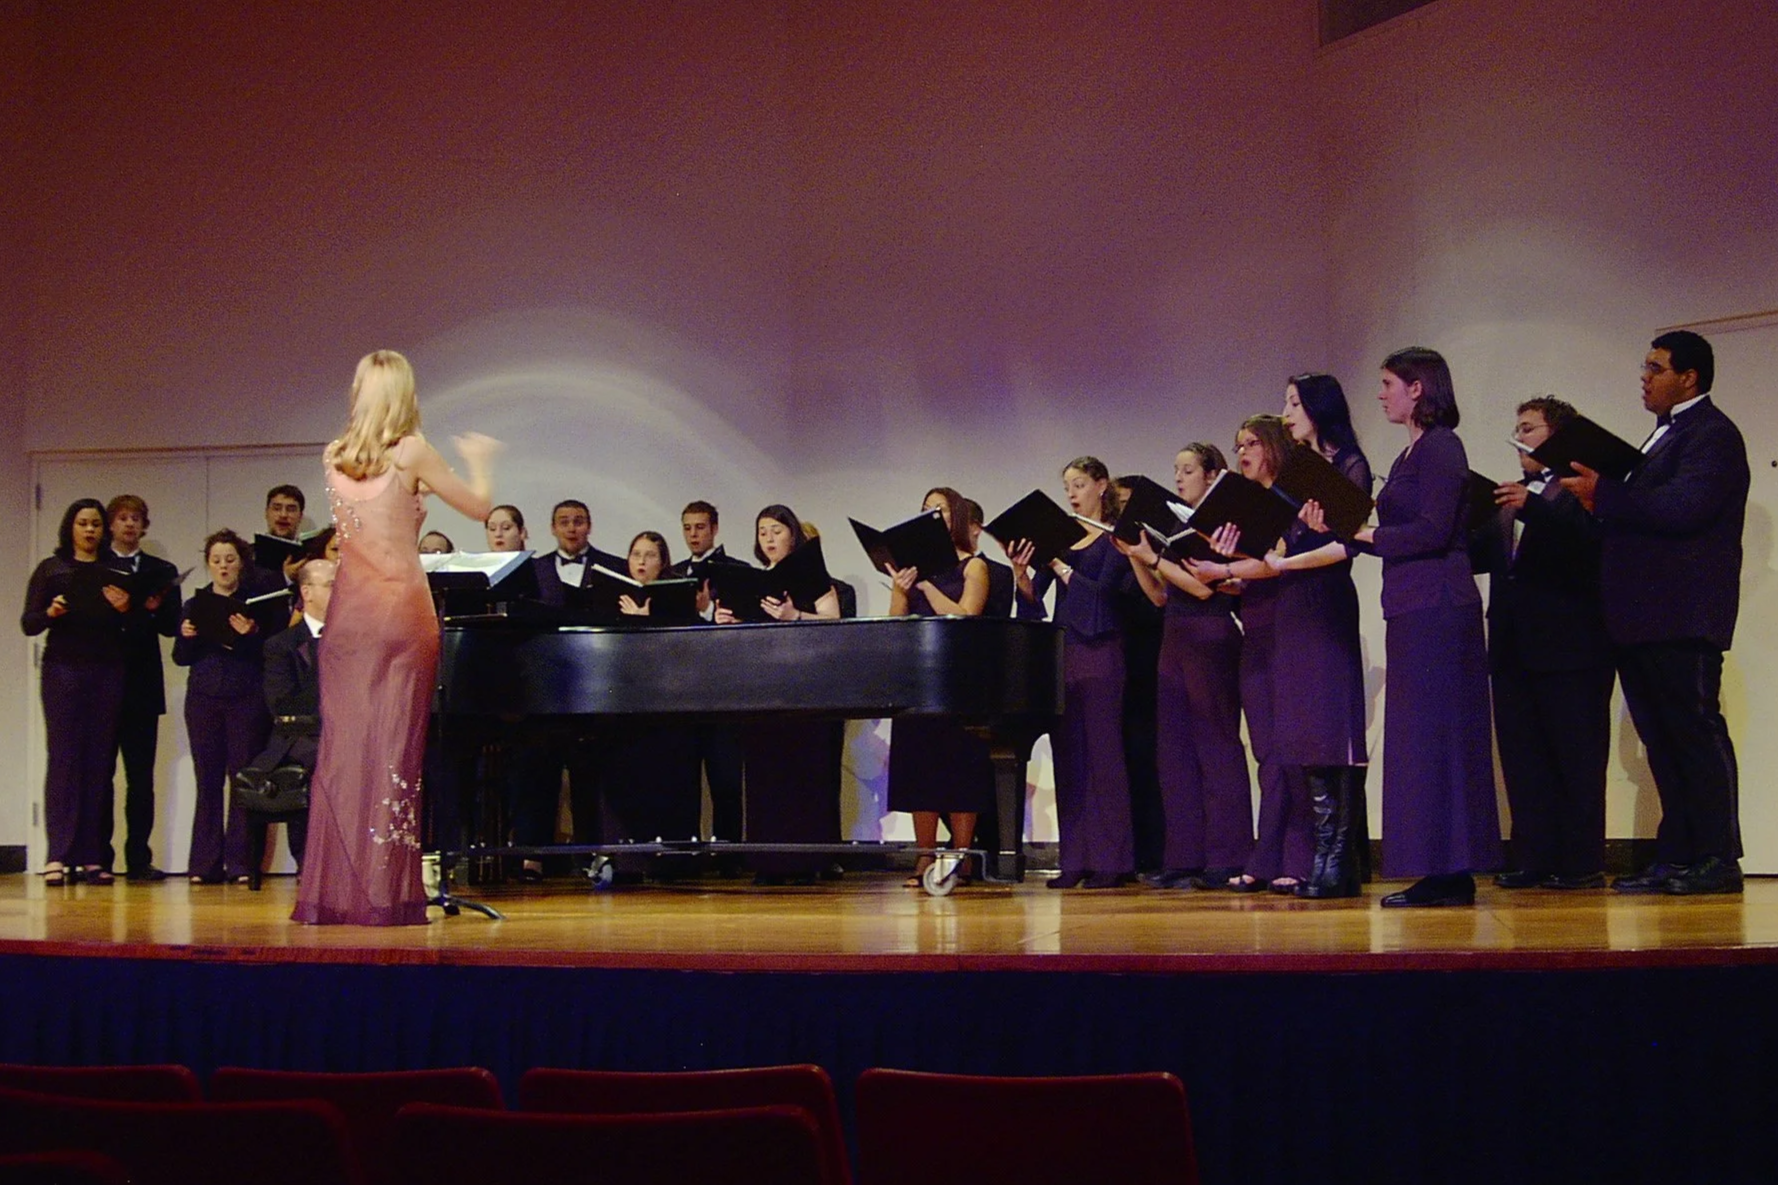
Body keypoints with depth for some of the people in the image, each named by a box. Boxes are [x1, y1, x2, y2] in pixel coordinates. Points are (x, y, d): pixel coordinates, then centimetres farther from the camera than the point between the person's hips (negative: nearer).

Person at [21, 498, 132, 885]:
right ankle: (58, 856, -11)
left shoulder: (117, 572, 14)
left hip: (108, 672, 2)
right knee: (64, 758, -8)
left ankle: (92, 856, -1)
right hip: (63, 669, -2)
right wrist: (50, 613, -16)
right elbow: (28, 624, 4)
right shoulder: (51, 570, 10)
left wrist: (125, 609, -10)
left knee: (100, 762, -2)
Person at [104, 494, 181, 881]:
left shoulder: (162, 572, 14)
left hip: (141, 686, 1)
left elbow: (172, 626, 5)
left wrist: (155, 609, -14)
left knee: (141, 776, 0)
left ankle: (139, 859, 2)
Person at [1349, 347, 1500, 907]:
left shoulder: (1440, 447, -9)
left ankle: (1452, 871, -5)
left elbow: (1433, 530, -19)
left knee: (1434, 733, -8)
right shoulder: (1413, 452, 19)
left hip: (1437, 608, -10)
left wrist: (1364, 533, -12)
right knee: (1418, 736, 9)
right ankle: (1439, 874, 12)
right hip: (1412, 608, 10)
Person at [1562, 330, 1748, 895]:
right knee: (1663, 737, 10)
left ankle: (1718, 859, -4)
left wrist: (1603, 494, -16)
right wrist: (1604, 504, 4)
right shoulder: (1668, 433, 23)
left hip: (1682, 616, -10)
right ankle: (1677, 857, 14)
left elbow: (1683, 507, -22)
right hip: (1645, 617, 10)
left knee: (1695, 730, -8)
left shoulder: (1712, 434, -8)